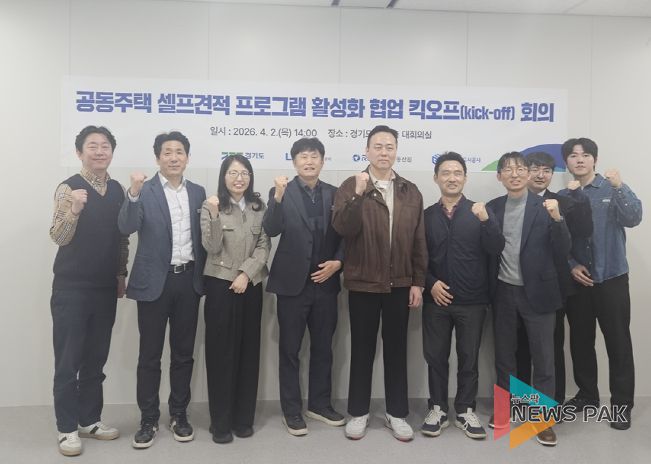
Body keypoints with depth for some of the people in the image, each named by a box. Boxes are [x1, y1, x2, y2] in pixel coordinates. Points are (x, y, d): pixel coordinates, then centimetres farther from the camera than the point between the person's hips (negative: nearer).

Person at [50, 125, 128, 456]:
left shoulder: (117, 190, 7)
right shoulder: (68, 188, -8)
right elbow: (58, 237, -17)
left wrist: (121, 274, 14)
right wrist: (74, 209, -34)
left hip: (105, 289, 5)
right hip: (71, 289, -5)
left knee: (96, 359, 13)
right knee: (68, 360, 3)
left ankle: (90, 420, 26)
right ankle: (67, 428, 15)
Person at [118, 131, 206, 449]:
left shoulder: (198, 192, 9)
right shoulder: (144, 190, -4)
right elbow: (126, 227, -18)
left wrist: (203, 275, 7)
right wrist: (134, 193, -33)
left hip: (188, 280, 4)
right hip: (155, 281, -3)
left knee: (183, 352, 11)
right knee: (150, 354, 5)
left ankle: (178, 414, 25)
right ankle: (148, 419, 18)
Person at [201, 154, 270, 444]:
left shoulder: (259, 207, 6)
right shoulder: (210, 206, -2)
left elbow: (264, 246, 0)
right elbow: (212, 248, -11)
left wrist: (246, 274, -11)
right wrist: (214, 216, -24)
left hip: (251, 285, 3)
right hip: (220, 285, -3)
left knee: (249, 350, 8)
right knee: (220, 351, 1)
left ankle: (244, 418, 20)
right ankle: (221, 422, 12)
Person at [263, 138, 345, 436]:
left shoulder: (334, 193, 7)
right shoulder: (281, 192, -2)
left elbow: (344, 235, 9)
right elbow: (271, 230, -17)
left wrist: (338, 261, -6)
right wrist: (279, 197, -31)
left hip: (325, 282, 3)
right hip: (293, 282, -3)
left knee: (323, 347, 14)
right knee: (290, 350, 6)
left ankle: (319, 404, 29)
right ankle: (291, 410, 19)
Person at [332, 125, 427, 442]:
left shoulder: (411, 191, 7)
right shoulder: (351, 186, -2)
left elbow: (418, 241, 6)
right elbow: (342, 228, -17)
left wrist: (418, 282, 2)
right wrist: (359, 194, -28)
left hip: (399, 284, 3)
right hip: (363, 282, -2)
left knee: (396, 348, 11)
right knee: (362, 348, 8)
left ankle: (396, 413, 24)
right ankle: (358, 412, 22)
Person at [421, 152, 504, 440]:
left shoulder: (480, 212, 3)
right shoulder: (426, 215, 5)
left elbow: (496, 250, -9)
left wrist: (486, 220, -23)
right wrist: (430, 283, -9)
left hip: (472, 300, -1)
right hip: (436, 299, 1)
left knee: (468, 358, 8)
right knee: (435, 356, 8)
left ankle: (465, 411, 22)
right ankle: (437, 409, 22)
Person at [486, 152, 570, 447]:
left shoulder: (544, 207, -5)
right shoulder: (492, 207, 4)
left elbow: (562, 252, -9)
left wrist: (557, 219, -23)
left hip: (537, 292, -3)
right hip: (503, 292, 3)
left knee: (543, 359, 5)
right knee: (503, 355, 14)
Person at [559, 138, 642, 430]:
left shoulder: (612, 189, -1)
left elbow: (633, 219, -17)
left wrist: (619, 187, -30)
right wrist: (571, 265, -9)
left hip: (611, 278, -2)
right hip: (576, 280, 2)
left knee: (618, 342, 1)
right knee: (580, 341, 11)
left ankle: (622, 404, 14)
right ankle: (587, 394, 28)